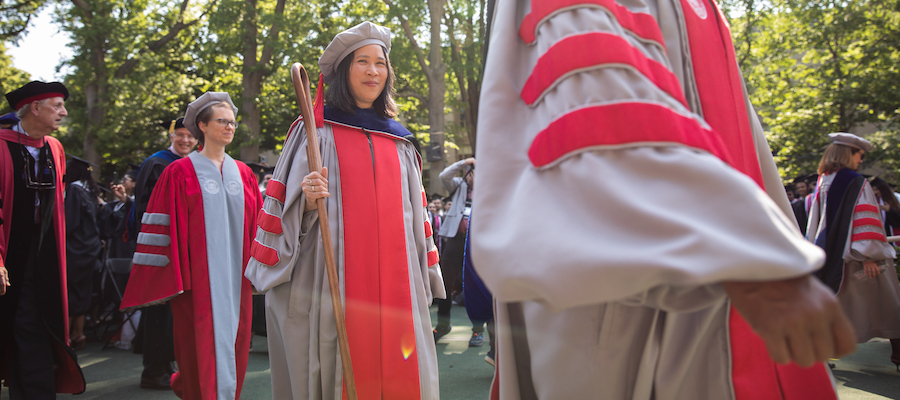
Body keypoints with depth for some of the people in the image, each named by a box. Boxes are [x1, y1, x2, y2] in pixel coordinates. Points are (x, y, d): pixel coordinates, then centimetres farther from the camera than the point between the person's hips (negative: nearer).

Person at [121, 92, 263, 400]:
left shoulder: (244, 174, 11)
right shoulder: (180, 173, -2)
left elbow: (257, 225, 14)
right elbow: (165, 226, -4)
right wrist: (172, 278, -9)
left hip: (235, 279, 5)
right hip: (197, 279, -4)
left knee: (233, 344, 9)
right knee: (200, 349, -2)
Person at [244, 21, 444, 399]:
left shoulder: (400, 141, 15)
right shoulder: (314, 132, 4)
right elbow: (284, 207, 2)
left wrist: (425, 278, 17)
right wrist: (308, 201, -19)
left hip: (394, 284, 4)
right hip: (333, 283, -3)